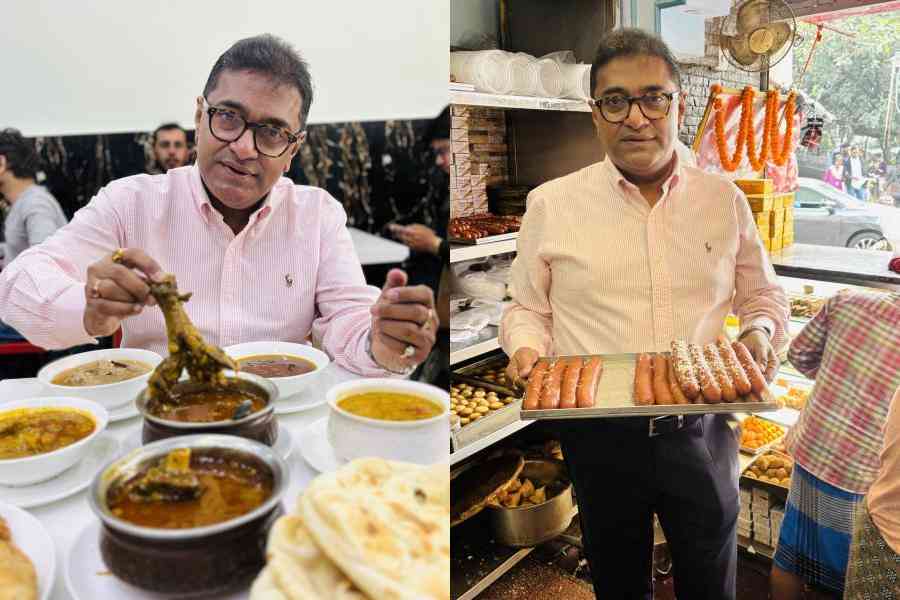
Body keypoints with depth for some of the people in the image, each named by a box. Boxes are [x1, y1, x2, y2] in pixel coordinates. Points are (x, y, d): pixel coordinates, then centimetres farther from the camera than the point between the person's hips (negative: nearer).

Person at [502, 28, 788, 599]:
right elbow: (528, 310, 5)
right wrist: (527, 350, -15)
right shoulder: (552, 204, -5)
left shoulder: (725, 199, 1)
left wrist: (759, 332, -7)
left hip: (702, 430, 2)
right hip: (601, 436, -1)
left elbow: (763, 295, 13)